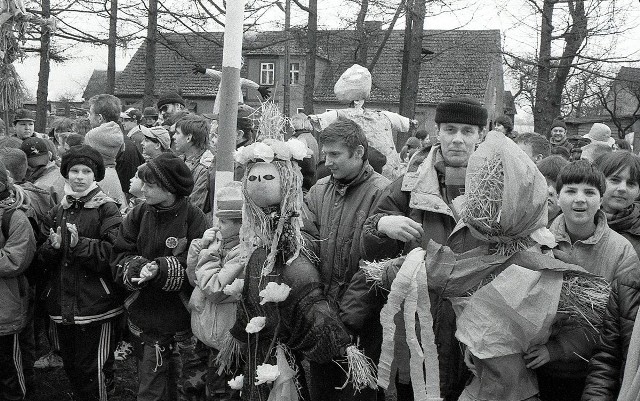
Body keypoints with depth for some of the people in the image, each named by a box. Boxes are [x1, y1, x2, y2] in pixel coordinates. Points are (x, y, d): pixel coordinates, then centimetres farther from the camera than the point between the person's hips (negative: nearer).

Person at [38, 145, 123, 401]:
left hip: (96, 305, -6)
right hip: (61, 305, 6)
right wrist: (53, 247, -10)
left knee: (93, 371, -1)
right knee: (71, 368, 18)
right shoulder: (56, 212, 12)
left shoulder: (106, 209, -6)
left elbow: (115, 252, -17)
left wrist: (79, 244, -24)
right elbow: (42, 259, 10)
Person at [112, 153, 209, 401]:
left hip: (179, 322, -3)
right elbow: (120, 257, -1)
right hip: (143, 317, 3)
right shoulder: (139, 215, 0)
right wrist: (138, 268, -23)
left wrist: (161, 269, -29)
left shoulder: (193, 218, -12)